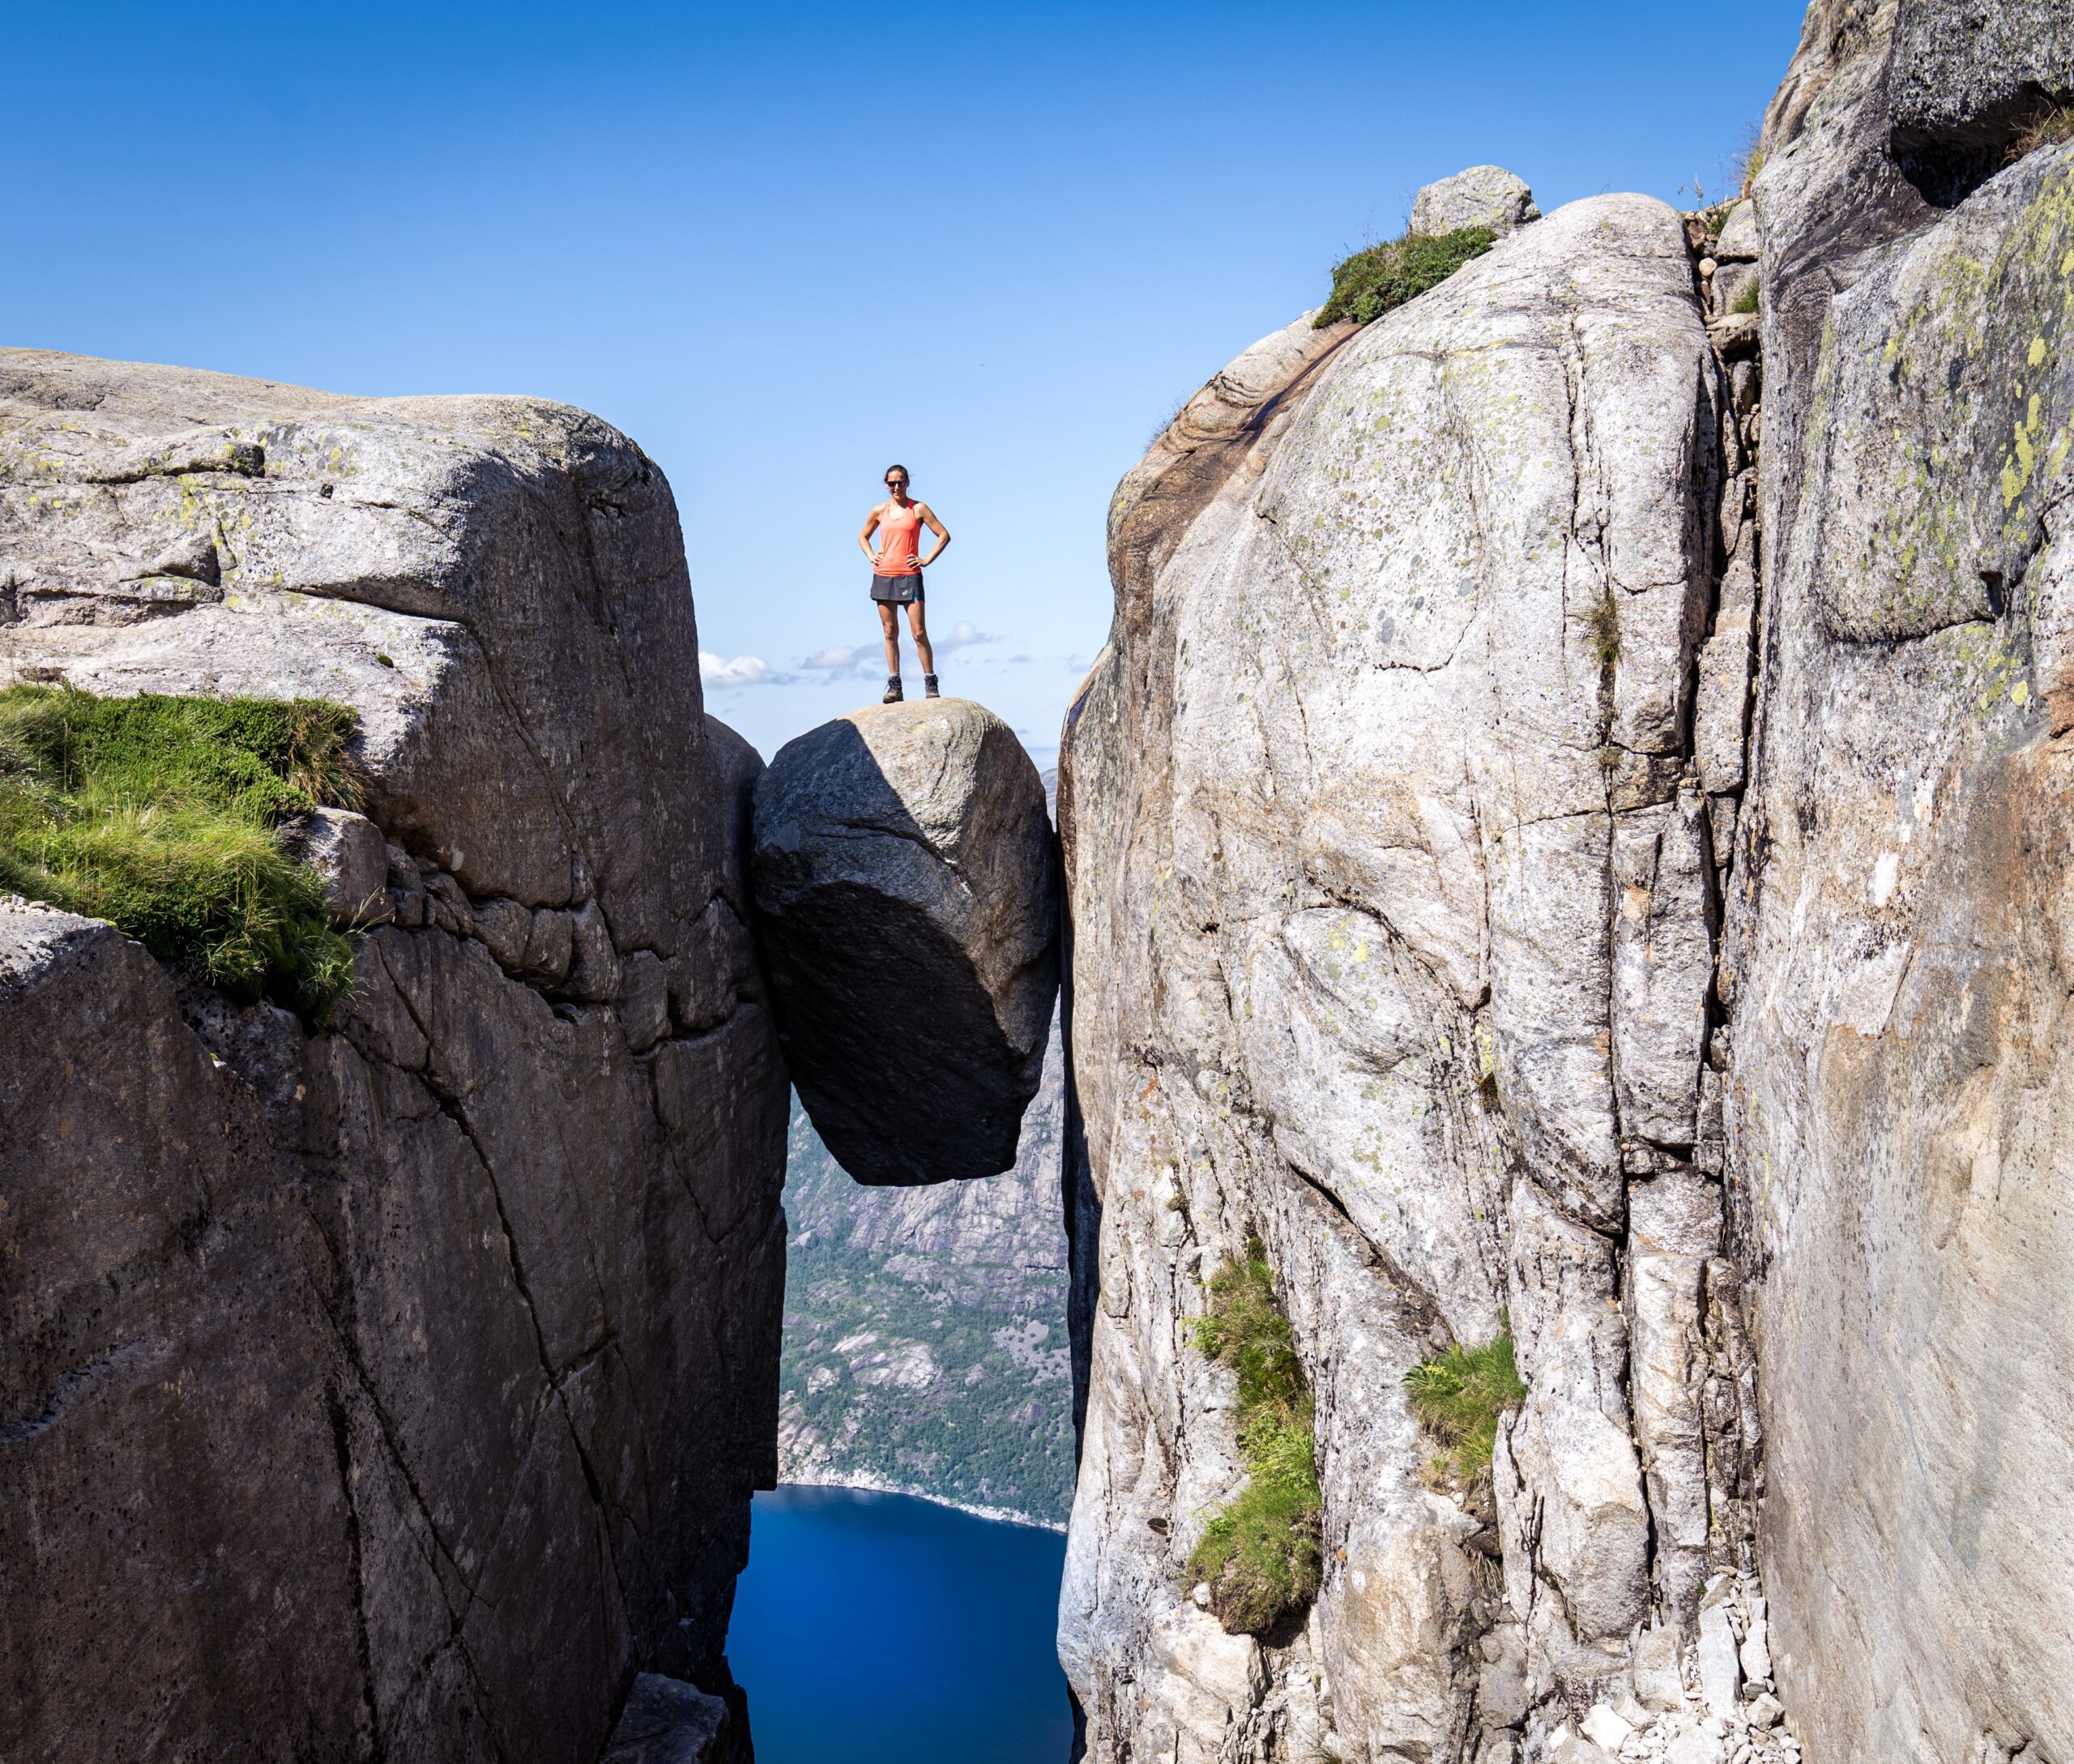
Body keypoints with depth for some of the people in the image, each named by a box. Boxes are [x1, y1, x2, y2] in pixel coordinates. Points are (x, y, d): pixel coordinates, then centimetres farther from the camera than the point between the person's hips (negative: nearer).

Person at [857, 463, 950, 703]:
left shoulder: (918, 509, 0)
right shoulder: (879, 511, 9)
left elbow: (944, 535, 2)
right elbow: (862, 536, 25)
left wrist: (926, 560, -4)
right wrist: (871, 556, 9)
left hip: (909, 577, -3)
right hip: (883, 576, 3)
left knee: (919, 633, -8)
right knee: (890, 633, 4)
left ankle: (931, 684, -2)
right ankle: (894, 686, 7)